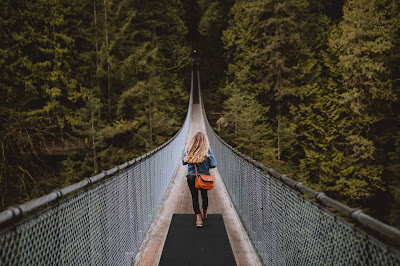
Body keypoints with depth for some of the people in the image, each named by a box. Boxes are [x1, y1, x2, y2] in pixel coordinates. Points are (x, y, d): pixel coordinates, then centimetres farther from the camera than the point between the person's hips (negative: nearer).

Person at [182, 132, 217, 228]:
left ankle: (198, 217, -4)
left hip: (191, 177, 0)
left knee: (194, 197, 7)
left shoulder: (189, 150, -8)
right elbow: (214, 164, -13)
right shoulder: (207, 150, -12)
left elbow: (183, 162, 1)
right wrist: (206, 165, 6)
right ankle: (204, 213, 40)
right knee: (204, 195, 22)